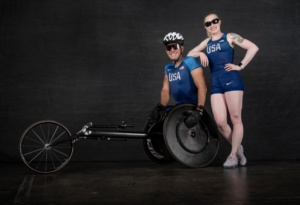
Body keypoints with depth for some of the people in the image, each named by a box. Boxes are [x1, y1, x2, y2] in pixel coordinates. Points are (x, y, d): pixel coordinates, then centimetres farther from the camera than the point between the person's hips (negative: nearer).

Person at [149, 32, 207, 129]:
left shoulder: (190, 61, -12)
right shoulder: (168, 68, 10)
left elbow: (202, 87, -22)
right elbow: (165, 90, 3)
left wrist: (199, 111, -32)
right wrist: (161, 107, -17)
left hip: (194, 108, -6)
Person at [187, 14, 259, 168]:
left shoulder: (230, 37, 9)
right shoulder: (206, 42, 23)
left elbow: (253, 48, 1)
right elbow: (189, 54, 26)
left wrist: (240, 66, -5)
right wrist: (200, 53, 6)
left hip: (231, 80, -4)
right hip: (216, 84, 4)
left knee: (235, 119, -5)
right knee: (220, 122, -5)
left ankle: (233, 155, 6)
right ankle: (238, 148, 15)